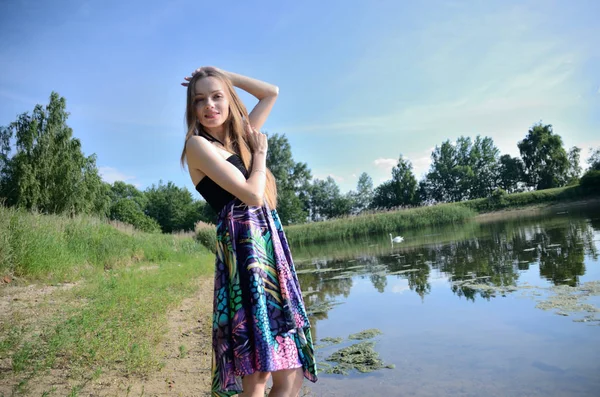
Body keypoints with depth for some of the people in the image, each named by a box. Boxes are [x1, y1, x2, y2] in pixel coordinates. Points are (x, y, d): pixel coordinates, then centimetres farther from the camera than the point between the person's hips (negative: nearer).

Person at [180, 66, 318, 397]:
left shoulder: (239, 138, 19)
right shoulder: (198, 144, -3)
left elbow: (271, 93, 29)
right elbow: (252, 195, -13)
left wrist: (221, 74, 23)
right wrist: (260, 153, 4)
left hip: (270, 245, 8)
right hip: (243, 246, -8)